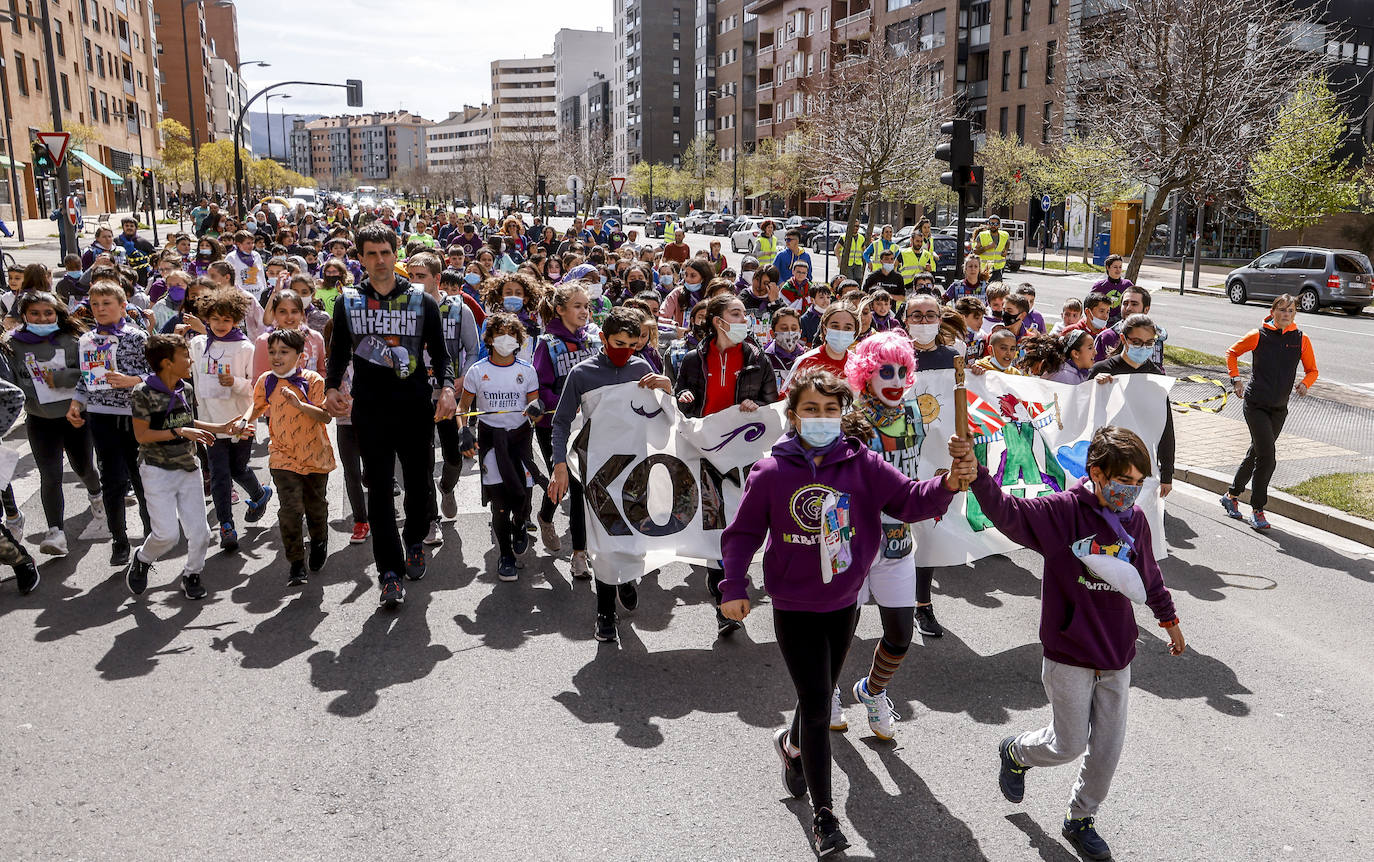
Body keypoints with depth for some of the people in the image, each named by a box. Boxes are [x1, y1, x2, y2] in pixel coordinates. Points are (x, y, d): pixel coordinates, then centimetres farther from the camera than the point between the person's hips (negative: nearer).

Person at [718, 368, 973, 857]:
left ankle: (793, 745, 54)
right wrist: (734, 587, -12)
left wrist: (947, 485, -36)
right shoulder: (771, 473, -12)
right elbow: (743, 533, -4)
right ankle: (823, 813, 12)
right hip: (793, 607, -3)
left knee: (821, 696, 20)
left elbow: (909, 499, -18)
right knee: (816, 704, -4)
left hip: (844, 604, 3)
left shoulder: (862, 465, -8)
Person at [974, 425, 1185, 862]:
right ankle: (1015, 752, 38)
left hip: (1116, 658, 5)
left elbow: (1149, 574, 17)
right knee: (1068, 745, 5)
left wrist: (1168, 617, 29)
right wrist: (977, 472, -50)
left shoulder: (1134, 519, 0)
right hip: (1069, 657, -5)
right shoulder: (1062, 512, -17)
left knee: (1108, 749, 12)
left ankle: (1080, 819, 35)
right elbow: (1005, 510, -32)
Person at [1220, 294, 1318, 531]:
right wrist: (1236, 379, -2)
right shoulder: (1258, 336, -6)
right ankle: (1257, 510, -4)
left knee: (1257, 453, 14)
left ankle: (1232, 495, 32)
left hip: (1279, 409, 4)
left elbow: (1312, 370, 12)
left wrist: (1305, 383, -10)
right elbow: (1232, 353, 9)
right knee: (1267, 456, -13)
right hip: (1255, 404, -4)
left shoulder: (1301, 340, 2)